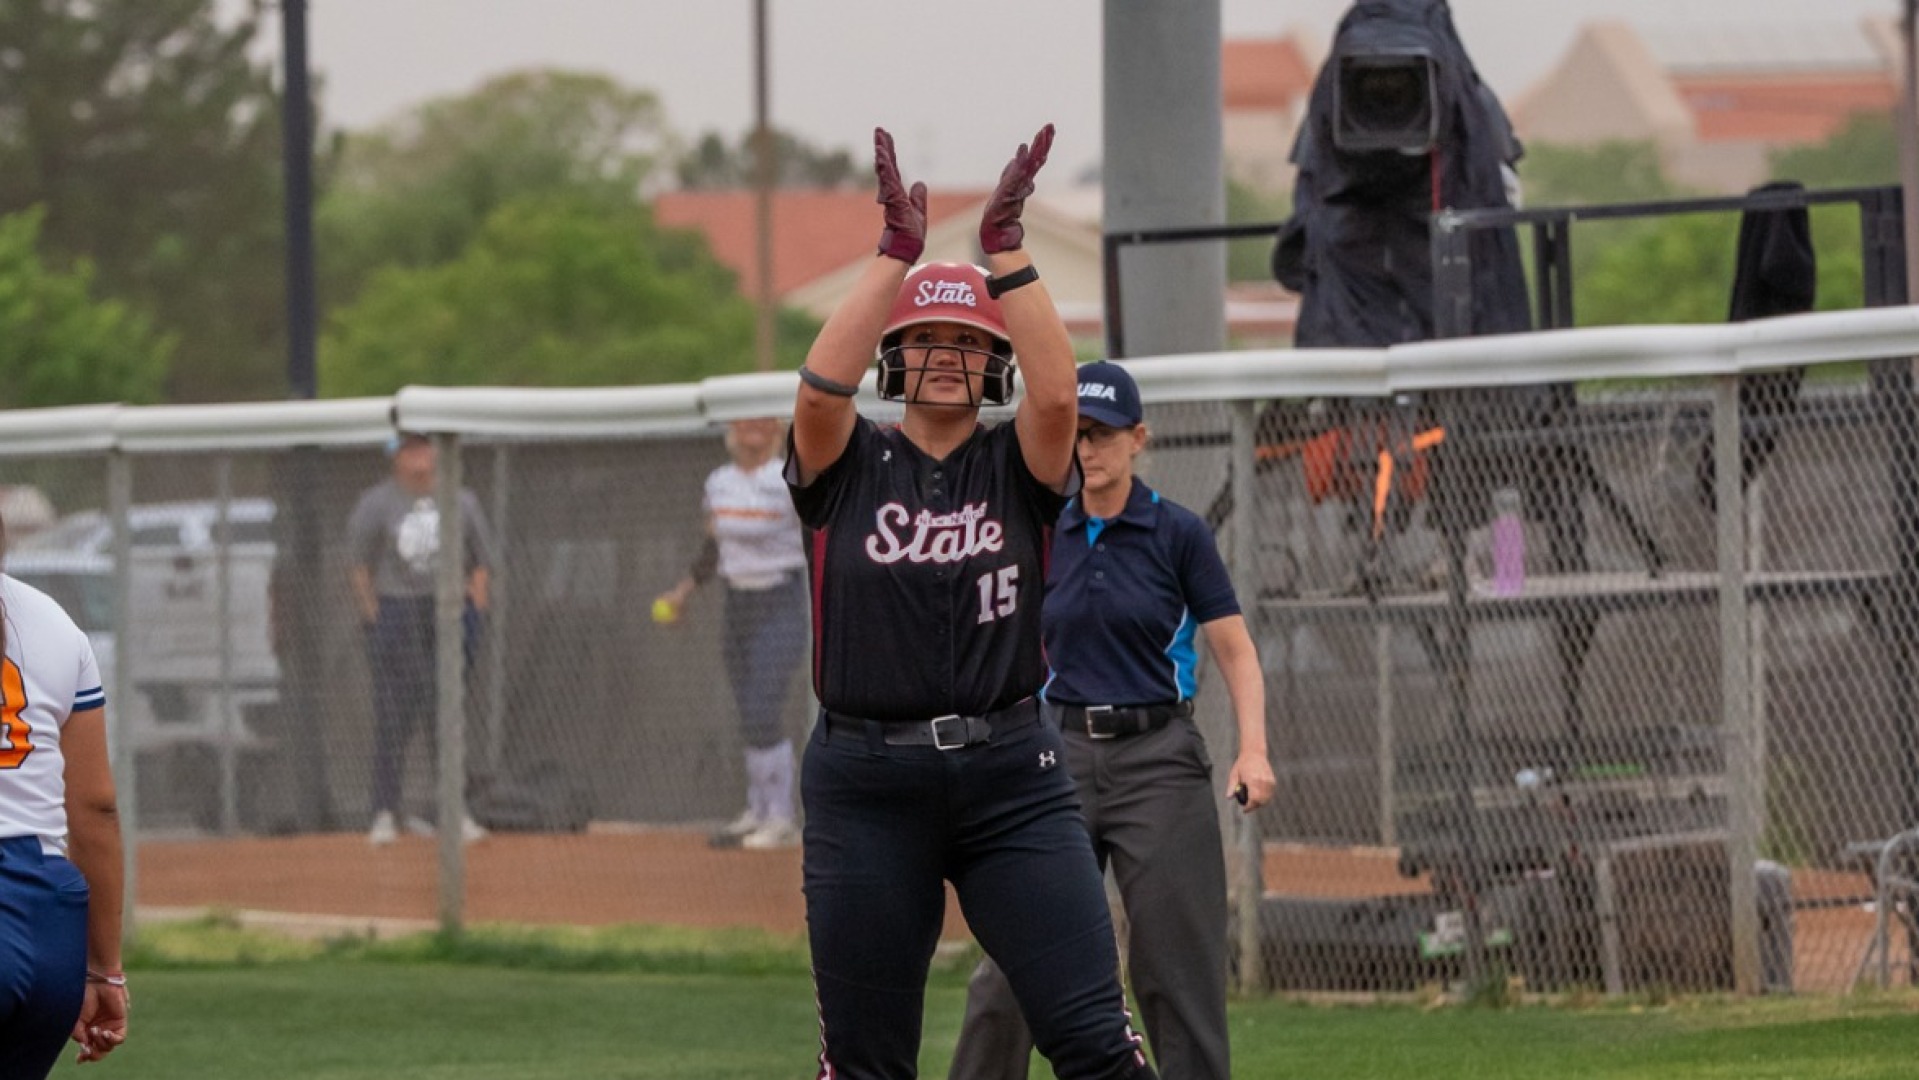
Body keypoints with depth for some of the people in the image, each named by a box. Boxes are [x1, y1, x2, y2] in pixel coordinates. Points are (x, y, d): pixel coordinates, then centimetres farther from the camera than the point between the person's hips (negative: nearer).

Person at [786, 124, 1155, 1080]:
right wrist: (897, 253, -16)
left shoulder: (1015, 466, 8)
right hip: (865, 785, 0)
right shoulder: (849, 467, 6)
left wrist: (1006, 247, -15)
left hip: (1010, 778, 0)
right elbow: (821, 386, -15)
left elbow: (1056, 394, -13)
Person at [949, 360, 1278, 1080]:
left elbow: (1236, 650, -4)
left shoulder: (1177, 534, -3)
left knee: (1177, 961, -5)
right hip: (1063, 756, 3)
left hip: (1158, 757, -3)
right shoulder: (1044, 539, 8)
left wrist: (1252, 751, -17)